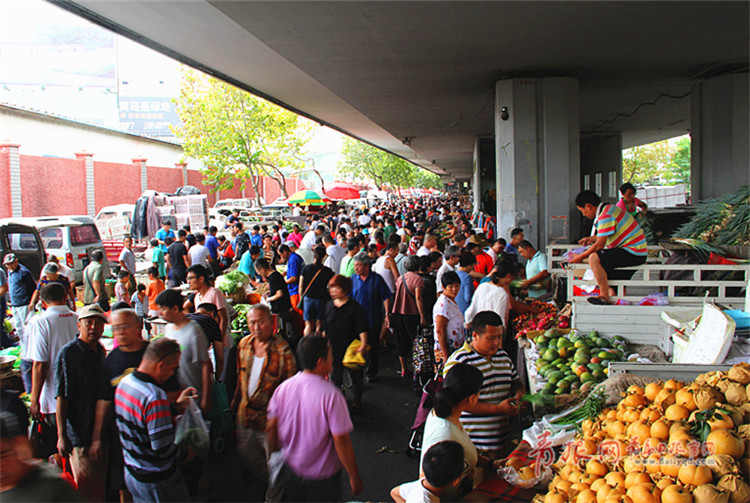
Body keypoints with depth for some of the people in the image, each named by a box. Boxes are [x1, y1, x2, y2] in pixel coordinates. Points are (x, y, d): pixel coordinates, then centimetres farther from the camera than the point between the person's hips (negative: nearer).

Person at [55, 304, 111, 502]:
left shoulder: (100, 351, 10)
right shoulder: (68, 353, -10)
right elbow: (61, 397, -14)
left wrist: (99, 437, 15)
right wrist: (62, 436, -18)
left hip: (99, 433, 6)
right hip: (79, 435, -6)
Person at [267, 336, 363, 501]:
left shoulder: (283, 388, -9)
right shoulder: (331, 395, -26)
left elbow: (272, 427, 1)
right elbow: (341, 440, -23)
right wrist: (354, 476, -11)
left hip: (292, 471, 4)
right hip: (323, 476, -4)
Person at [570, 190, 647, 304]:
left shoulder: (605, 216, -19)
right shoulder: (609, 208, 13)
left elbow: (600, 245, -19)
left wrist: (580, 257, -8)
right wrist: (591, 238, 20)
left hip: (633, 252, -11)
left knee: (593, 258, -24)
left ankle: (605, 297, -21)